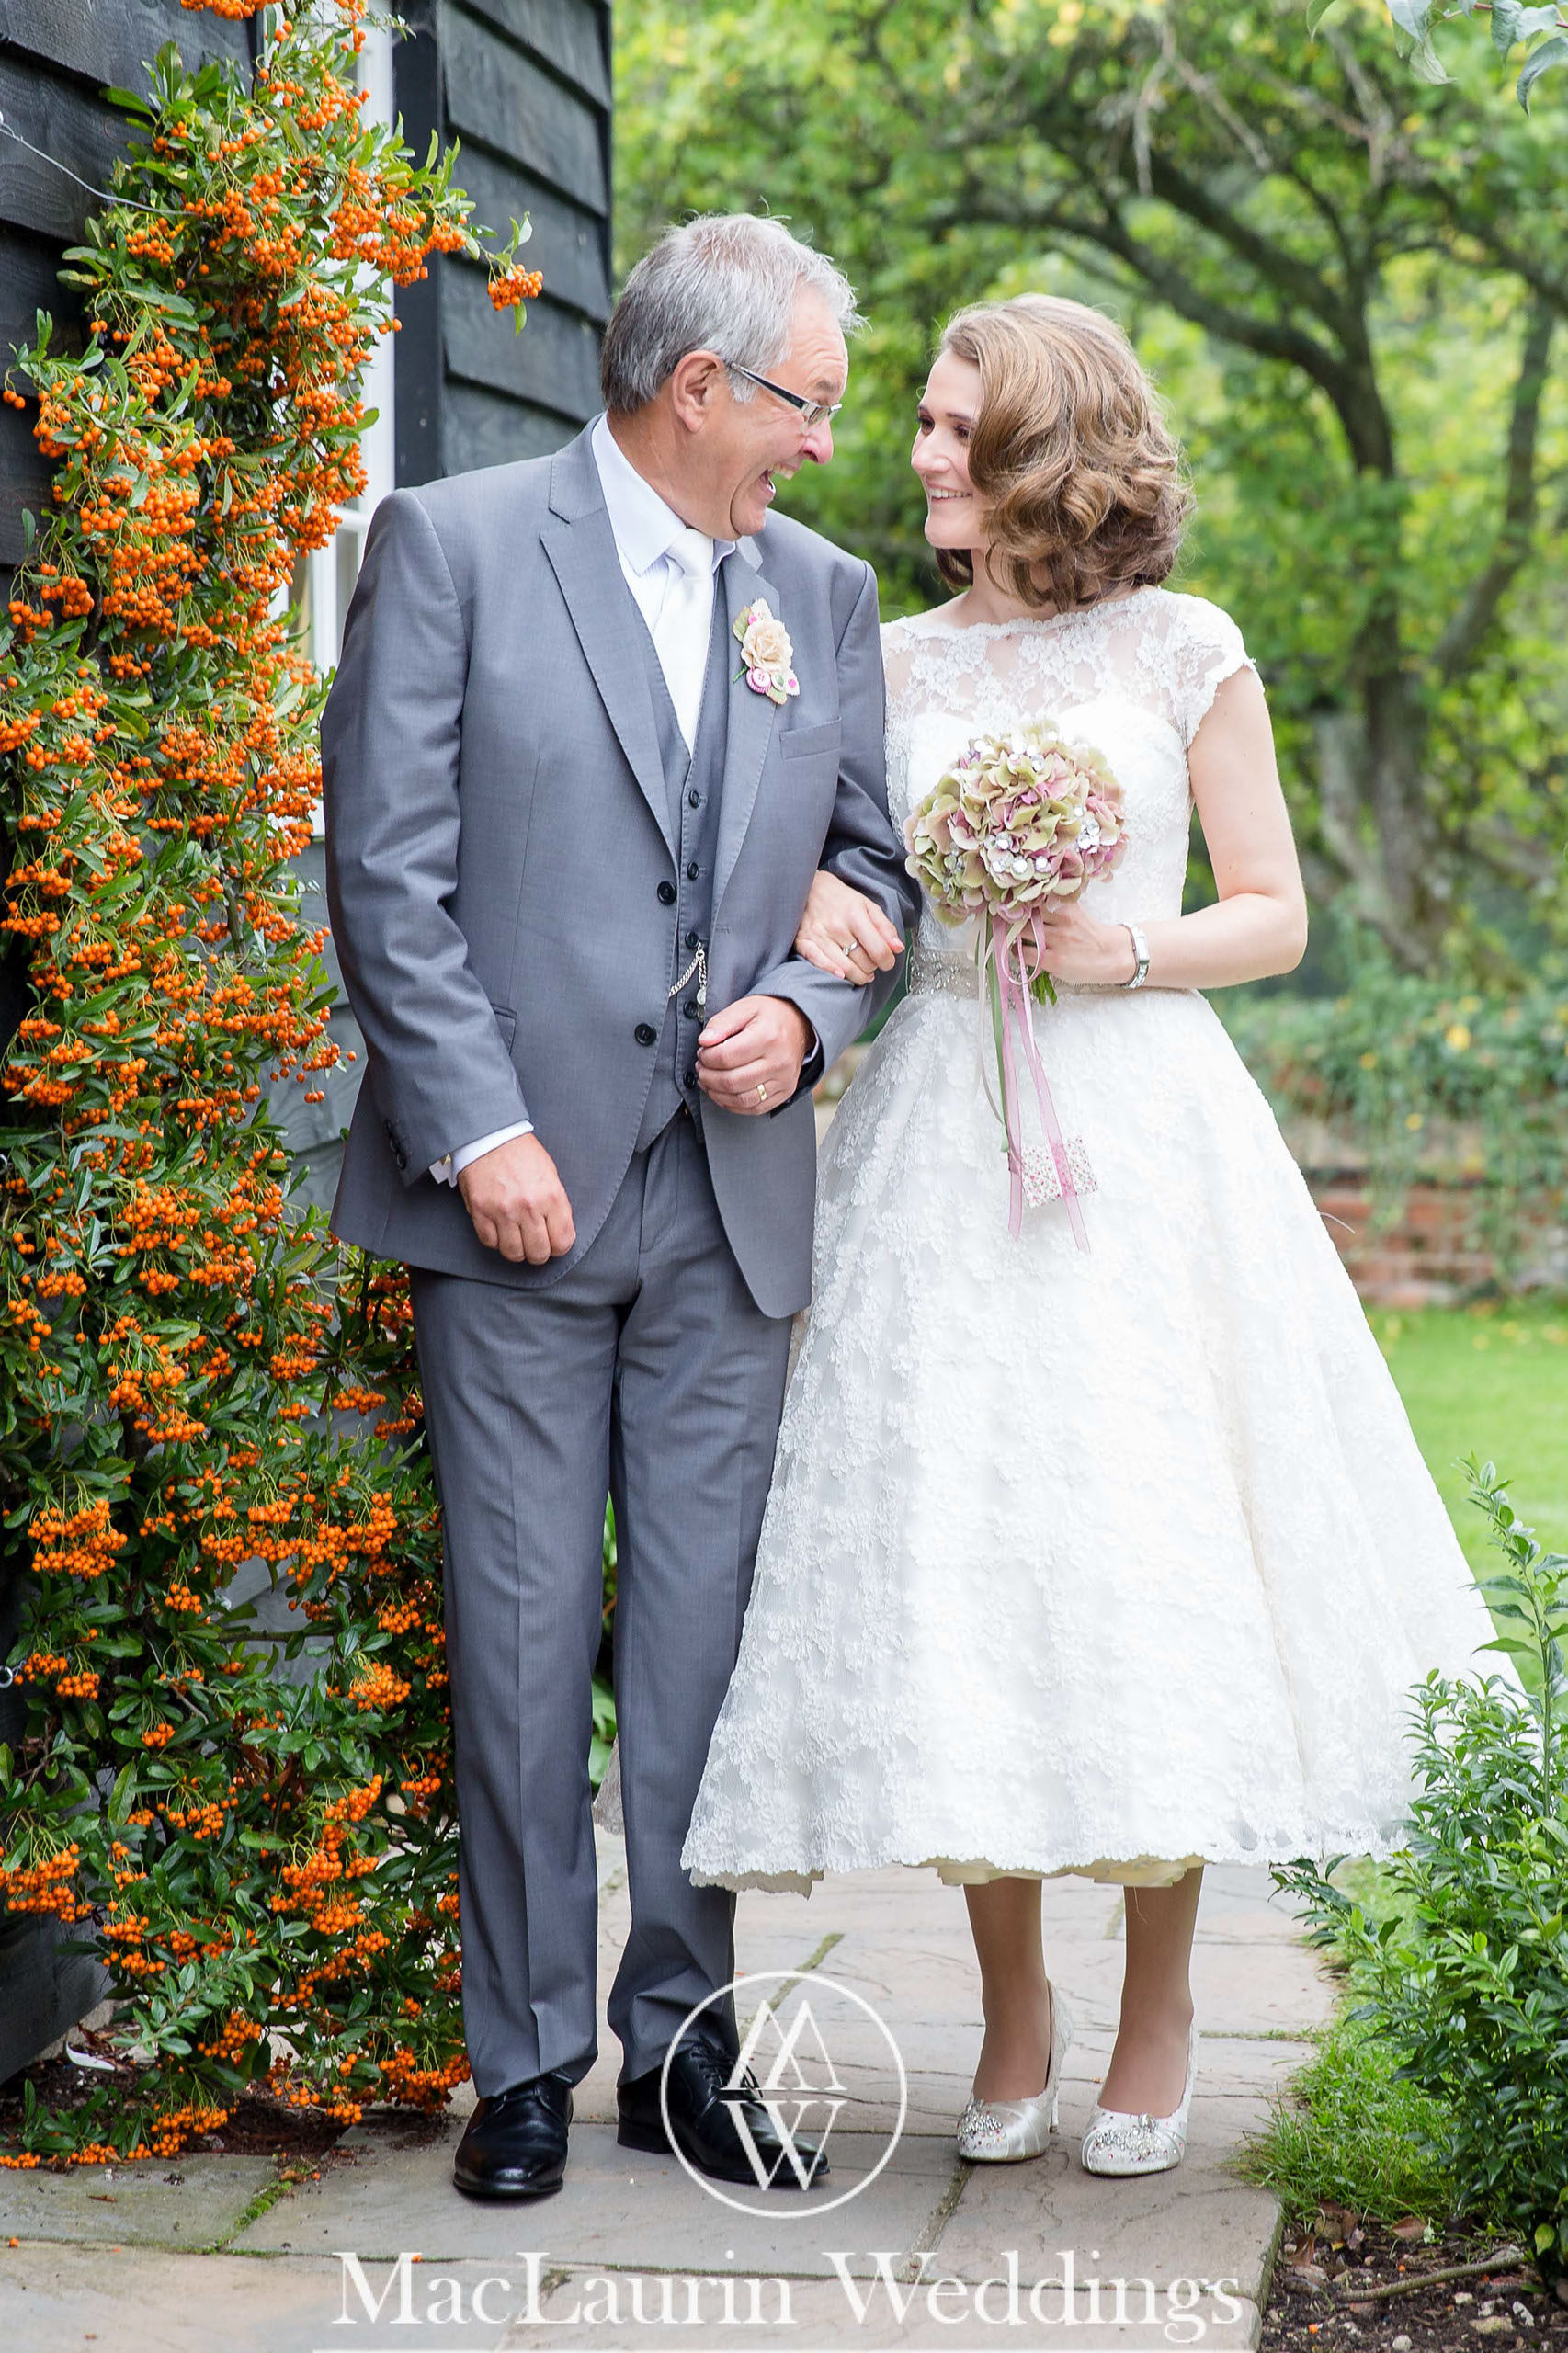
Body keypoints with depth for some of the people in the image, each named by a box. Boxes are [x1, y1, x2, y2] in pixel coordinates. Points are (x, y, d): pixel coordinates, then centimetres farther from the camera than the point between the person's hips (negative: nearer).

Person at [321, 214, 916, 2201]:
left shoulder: (824, 595, 13)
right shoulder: (454, 544, -2)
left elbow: (873, 867, 17)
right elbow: (387, 868, -6)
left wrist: (802, 1014, -4)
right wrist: (478, 1132, -13)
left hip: (734, 1203, 4)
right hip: (517, 1192, -4)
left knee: (705, 1633, 6)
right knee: (523, 1631, 1)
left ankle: (685, 2042, 17)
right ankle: (525, 2062, 13)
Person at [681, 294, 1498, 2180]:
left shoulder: (1183, 652, 4)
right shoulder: (890, 662, 12)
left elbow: (1275, 912, 5)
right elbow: (843, 876, 16)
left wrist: (1124, 949, -11)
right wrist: (814, 907, -6)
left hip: (1139, 1138, -2)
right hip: (938, 1148, 3)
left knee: (1147, 1552, -2)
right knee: (953, 1561, -1)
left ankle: (1158, 2013, 13)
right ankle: (1012, 2007, 14)